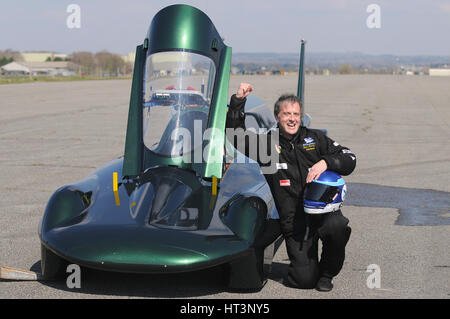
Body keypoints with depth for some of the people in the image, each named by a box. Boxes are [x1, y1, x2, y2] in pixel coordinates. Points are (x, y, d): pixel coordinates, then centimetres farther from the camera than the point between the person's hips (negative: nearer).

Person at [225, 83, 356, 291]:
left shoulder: (315, 138, 10)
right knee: (305, 279, -13)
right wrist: (237, 102, -4)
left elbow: (349, 159, 7)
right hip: (294, 221, -1)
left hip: (322, 209, 1)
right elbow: (234, 136, 6)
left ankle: (326, 273, -4)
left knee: (338, 227, -35)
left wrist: (326, 162, -13)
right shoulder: (267, 143, 6)